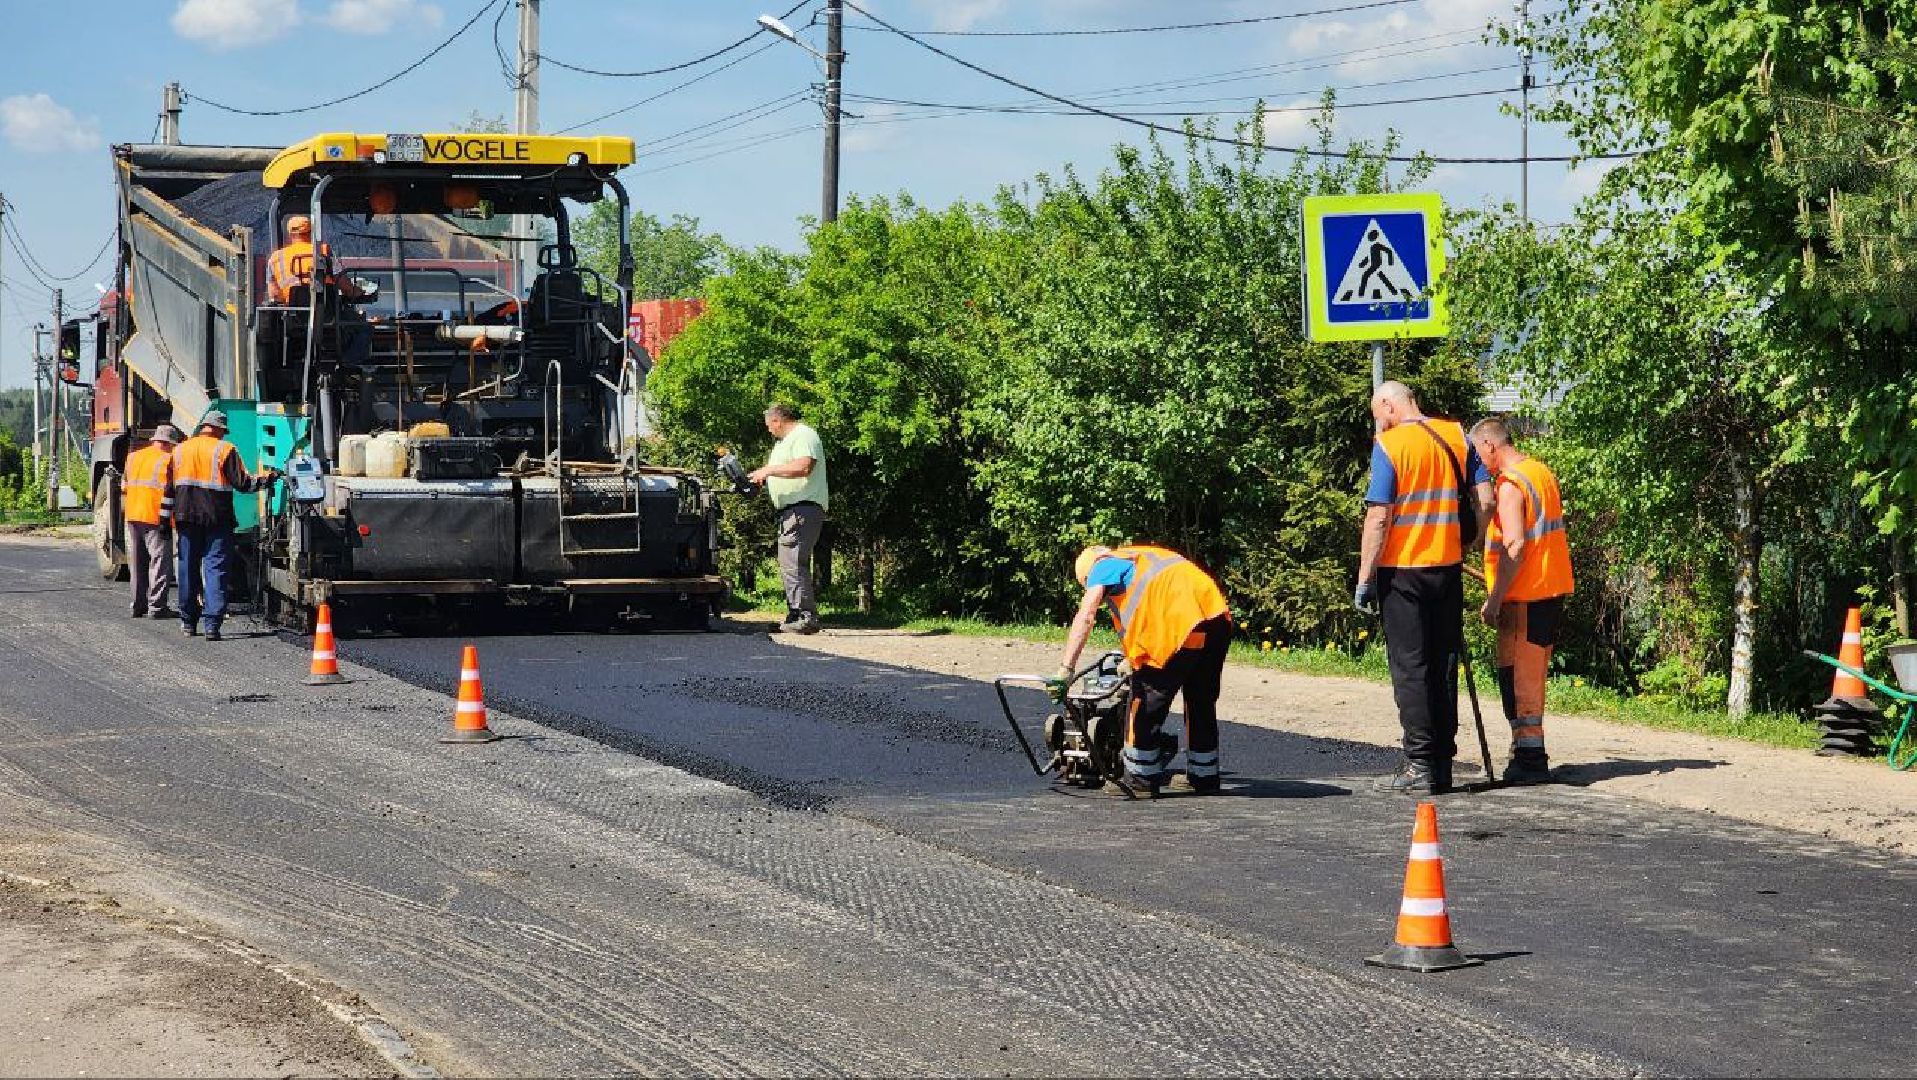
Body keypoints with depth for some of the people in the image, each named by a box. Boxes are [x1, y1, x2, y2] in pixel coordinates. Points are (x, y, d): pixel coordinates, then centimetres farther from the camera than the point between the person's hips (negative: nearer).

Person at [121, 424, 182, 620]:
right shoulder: (167, 460, -6)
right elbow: (168, 492, -14)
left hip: (132, 516, 7)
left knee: (137, 563, 12)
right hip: (155, 518, -7)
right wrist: (166, 519, -14)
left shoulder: (133, 457, 15)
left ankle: (139, 605, 15)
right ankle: (156, 606, -6)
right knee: (160, 561, -2)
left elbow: (124, 487, 20)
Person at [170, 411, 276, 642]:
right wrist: (265, 477, 10)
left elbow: (170, 487, 13)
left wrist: (170, 518, 18)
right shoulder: (225, 450, -4)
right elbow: (242, 483, -5)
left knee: (188, 567, 12)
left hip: (187, 518, 4)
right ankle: (211, 623, -13)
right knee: (215, 567, -4)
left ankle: (188, 622, 18)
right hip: (217, 517, -4)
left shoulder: (179, 450, 11)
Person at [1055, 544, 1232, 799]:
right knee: (1202, 703, 22)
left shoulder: (1103, 565, 11)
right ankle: (1204, 778, 33)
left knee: (1146, 704, 5)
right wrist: (1133, 658, 51)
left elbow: (1085, 617, -4)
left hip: (1182, 624, -8)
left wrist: (1066, 668, -10)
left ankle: (1141, 780, 11)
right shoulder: (1142, 557, 35)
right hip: (1219, 617, 8)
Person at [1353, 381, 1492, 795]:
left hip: (1402, 569, -5)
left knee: (1410, 668, 1)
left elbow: (1379, 517, -15)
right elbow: (1485, 500, 4)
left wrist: (1365, 579, -10)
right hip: (1448, 567, 5)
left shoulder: (1389, 444, -11)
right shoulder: (1456, 435, 5)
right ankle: (1443, 764, 15)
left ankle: (1420, 767, -1)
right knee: (1443, 666, 11)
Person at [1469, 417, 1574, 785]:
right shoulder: (1543, 472, 14)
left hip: (1524, 597, -9)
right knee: (1530, 676, 15)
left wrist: (1494, 599, -20)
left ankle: (1530, 758, -5)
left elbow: (1514, 547, -22)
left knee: (1518, 678, -5)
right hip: (1552, 590, 9)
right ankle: (1528, 750, 20)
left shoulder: (1510, 484, -15)